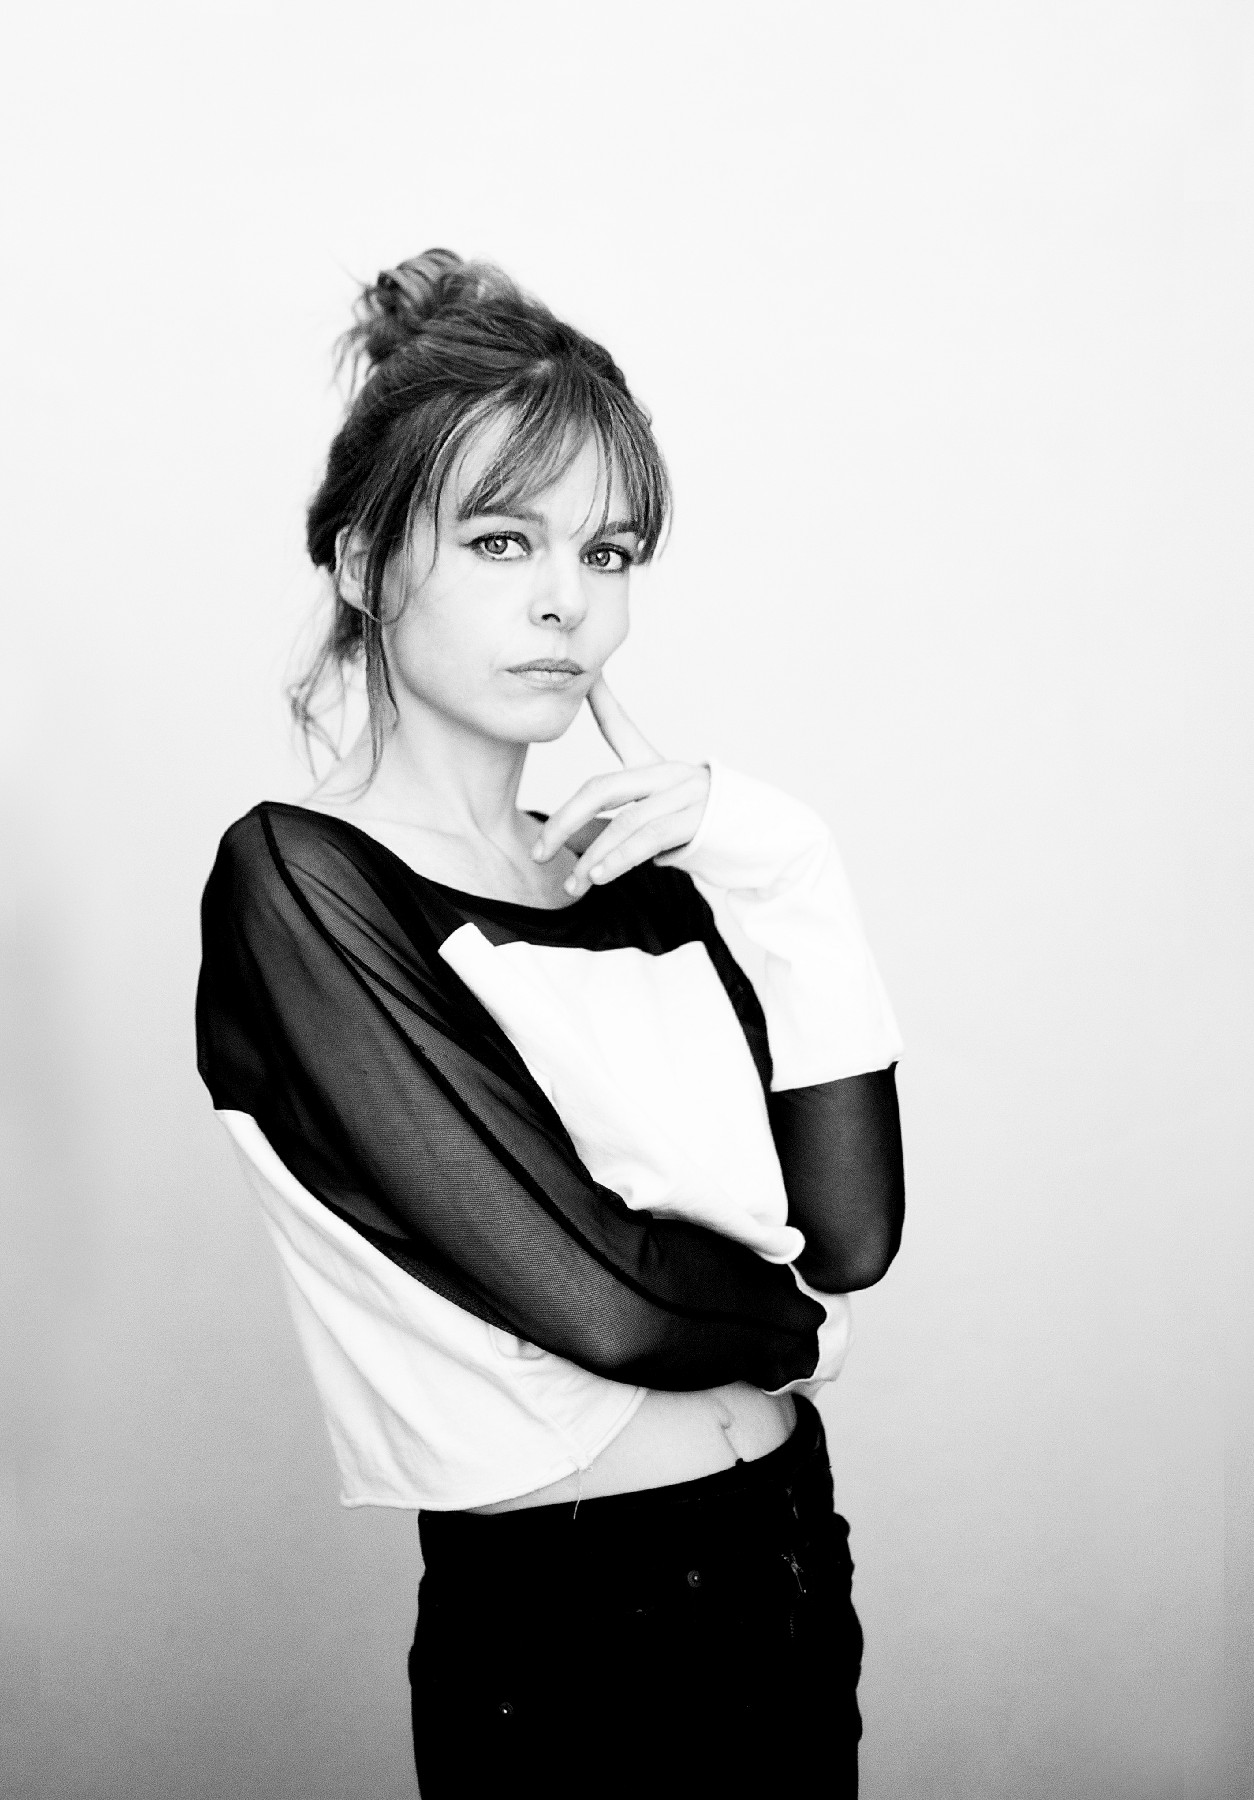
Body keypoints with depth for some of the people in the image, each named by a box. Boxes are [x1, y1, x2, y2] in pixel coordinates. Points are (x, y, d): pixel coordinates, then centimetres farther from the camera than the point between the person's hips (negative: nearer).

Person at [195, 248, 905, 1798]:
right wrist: (789, 1318, -2)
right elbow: (591, 1294, -21)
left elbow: (857, 1229, -4)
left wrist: (775, 877, -9)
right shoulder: (296, 884, -14)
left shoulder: (638, 874, 5)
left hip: (792, 1556, 6)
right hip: (553, 1626, -6)